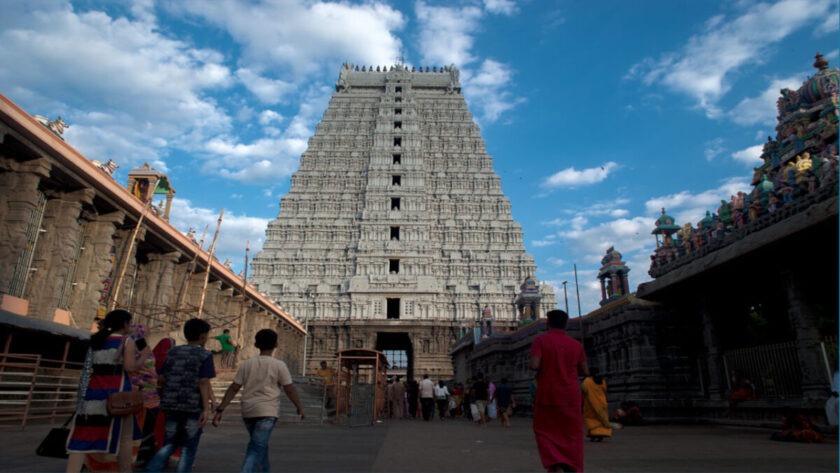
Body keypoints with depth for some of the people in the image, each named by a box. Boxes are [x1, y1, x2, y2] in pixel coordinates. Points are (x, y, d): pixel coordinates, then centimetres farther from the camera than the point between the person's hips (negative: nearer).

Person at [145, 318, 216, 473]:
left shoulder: (172, 352, 10)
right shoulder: (205, 355, -6)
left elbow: (161, 378, 9)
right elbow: (204, 382, -14)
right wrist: (206, 408, -13)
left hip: (171, 405, 5)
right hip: (193, 406, -5)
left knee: (169, 443, 19)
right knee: (188, 448, 7)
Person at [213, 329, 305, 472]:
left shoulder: (246, 364, 5)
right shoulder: (279, 365, -5)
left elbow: (233, 388, 2)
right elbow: (290, 389, -2)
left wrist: (220, 410, 6)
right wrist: (299, 407, 10)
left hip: (248, 411, 5)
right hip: (267, 412, -5)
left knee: (259, 445, 23)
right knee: (257, 448, -4)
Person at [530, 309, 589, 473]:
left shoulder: (540, 340, -6)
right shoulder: (576, 344, 4)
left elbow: (534, 365, -19)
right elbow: (585, 372, 7)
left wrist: (529, 364, 3)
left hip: (548, 395, -2)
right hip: (571, 396, 2)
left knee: (545, 431, 11)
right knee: (571, 435, 12)